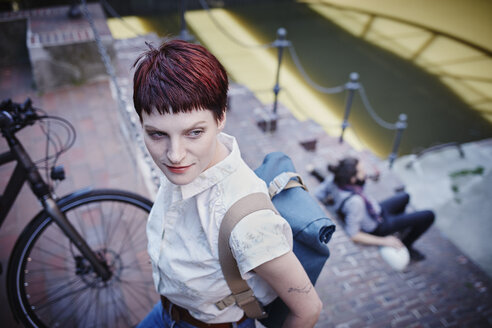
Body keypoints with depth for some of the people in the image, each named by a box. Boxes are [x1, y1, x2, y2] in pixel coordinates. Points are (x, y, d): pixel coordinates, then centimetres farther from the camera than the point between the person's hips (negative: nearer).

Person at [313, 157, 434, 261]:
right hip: (378, 227, -8)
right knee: (428, 216, -7)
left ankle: (401, 229, 52)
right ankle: (405, 246, 15)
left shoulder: (334, 180, -24)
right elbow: (353, 235, -32)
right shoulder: (355, 202, -41)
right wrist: (384, 241, -23)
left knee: (405, 197, 29)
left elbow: (318, 193, -8)